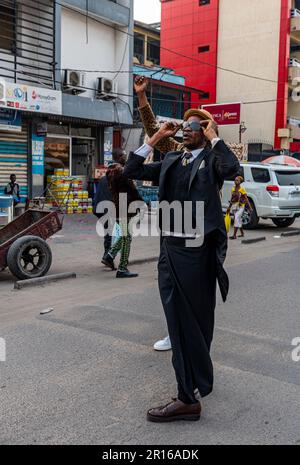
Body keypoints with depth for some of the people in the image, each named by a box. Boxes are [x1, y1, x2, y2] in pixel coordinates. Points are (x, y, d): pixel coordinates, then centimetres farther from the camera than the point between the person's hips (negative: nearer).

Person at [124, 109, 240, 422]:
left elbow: (232, 168, -23)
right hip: (169, 248, 6)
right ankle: (193, 385, 31)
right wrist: (155, 138, 8)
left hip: (197, 250, -6)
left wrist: (214, 137, -9)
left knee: (197, 320, 4)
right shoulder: (171, 161, 15)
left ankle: (189, 398, 15)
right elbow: (131, 171, 12)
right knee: (177, 320, 14)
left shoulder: (211, 159, -1)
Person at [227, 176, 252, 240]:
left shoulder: (242, 189, -8)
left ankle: (234, 235, -18)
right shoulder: (233, 189, 8)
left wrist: (250, 207, -13)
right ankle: (242, 233, 28)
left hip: (240, 206, -6)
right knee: (239, 220, 14)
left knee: (237, 219, -16)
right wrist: (229, 207, 19)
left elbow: (246, 199, -9)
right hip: (234, 206, 6)